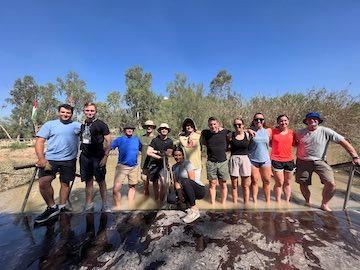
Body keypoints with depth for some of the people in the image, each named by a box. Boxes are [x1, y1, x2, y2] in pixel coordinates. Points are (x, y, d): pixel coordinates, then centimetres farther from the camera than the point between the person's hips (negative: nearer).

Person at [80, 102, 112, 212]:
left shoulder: (101, 124, -5)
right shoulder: (82, 125, 11)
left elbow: (109, 141, -8)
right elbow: (81, 140, 22)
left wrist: (105, 156, -14)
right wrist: (80, 154, 13)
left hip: (98, 157, -4)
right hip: (85, 157, 5)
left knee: (101, 181, 2)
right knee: (88, 181, 11)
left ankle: (105, 204, 14)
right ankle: (88, 204, 25)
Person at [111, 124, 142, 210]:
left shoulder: (136, 139, 8)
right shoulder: (119, 139, 3)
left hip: (134, 167, 3)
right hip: (122, 166, -2)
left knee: (132, 186, 13)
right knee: (116, 187, -8)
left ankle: (130, 206, 30)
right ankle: (117, 206, 16)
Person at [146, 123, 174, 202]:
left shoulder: (170, 141, 3)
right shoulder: (155, 140, -1)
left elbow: (169, 153, -5)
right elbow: (148, 152, -7)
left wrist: (157, 151, -11)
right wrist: (160, 156, -12)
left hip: (163, 163, 0)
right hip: (153, 163, 0)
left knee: (161, 180, -19)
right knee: (155, 182, 9)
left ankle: (160, 200, -3)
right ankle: (156, 199, 28)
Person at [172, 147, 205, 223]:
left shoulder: (187, 163, -10)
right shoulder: (174, 167, 9)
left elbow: (192, 180, -15)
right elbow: (175, 181, 4)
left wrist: (181, 185, -14)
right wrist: (176, 184, -18)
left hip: (199, 190, -5)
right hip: (188, 192, 6)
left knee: (184, 181, -34)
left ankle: (194, 210, -23)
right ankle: (191, 204, 5)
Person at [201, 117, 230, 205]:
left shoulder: (224, 132, -1)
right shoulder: (205, 133, 0)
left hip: (223, 162, 0)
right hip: (211, 162, 0)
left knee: (223, 184, 9)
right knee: (212, 184, 5)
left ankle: (223, 204, 23)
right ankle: (213, 204, 18)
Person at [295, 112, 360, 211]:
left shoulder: (325, 131, -8)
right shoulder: (299, 133, -3)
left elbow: (343, 142, -8)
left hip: (319, 162, -1)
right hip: (303, 162, 1)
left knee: (331, 183, -13)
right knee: (303, 184, 9)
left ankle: (324, 204, 12)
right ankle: (307, 202, 37)